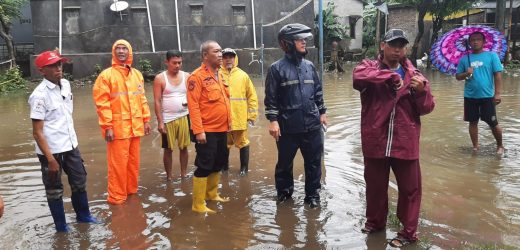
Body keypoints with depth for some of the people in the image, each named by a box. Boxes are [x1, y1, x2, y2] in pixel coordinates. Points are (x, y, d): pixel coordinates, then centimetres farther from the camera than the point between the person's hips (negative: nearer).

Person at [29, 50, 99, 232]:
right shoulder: (39, 95, -18)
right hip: (51, 150, -6)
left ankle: (83, 215, 38)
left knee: (79, 181, 18)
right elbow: (37, 132, -17)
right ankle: (61, 225, 28)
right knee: (54, 189, 11)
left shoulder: (66, 84, 2)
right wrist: (50, 159, -19)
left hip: (70, 145, 7)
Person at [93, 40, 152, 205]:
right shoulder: (106, 75, -6)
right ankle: (117, 197, 11)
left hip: (135, 126, 6)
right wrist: (107, 126, -16)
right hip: (117, 127, -5)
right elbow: (102, 103, -11)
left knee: (134, 161, 14)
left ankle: (131, 190, 29)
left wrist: (146, 120, 12)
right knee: (118, 163, -1)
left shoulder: (137, 74, 11)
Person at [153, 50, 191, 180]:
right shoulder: (160, 78, -4)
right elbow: (157, 102, -6)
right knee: (168, 149, 6)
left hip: (184, 117, 2)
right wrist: (160, 122, -12)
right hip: (168, 119, -2)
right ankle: (169, 176, 18)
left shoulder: (187, 76, 3)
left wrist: (190, 101, -16)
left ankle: (184, 174, 22)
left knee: (184, 147, 9)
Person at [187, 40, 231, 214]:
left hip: (221, 129, 8)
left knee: (218, 164, 17)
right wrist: (198, 130, -22)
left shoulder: (219, 75, 13)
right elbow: (193, 105, -18)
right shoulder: (197, 76, -12)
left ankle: (212, 194, 35)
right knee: (204, 166, -2)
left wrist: (228, 122, 15)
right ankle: (198, 204, 9)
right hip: (207, 131, -8)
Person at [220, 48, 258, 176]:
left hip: (240, 117, 0)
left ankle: (244, 167, 23)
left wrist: (252, 115, 0)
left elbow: (252, 96, 4)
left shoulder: (243, 75, 3)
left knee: (243, 143, 9)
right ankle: (224, 166, 31)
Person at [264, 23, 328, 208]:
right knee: (285, 162, 12)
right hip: (288, 127, -4)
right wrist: (273, 120, -12)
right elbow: (271, 97, -7)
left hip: (312, 125, 4)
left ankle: (312, 195, 26)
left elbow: (318, 91, 17)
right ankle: (284, 191, 34)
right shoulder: (277, 68, -6)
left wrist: (322, 112, 15)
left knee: (314, 162, 10)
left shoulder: (309, 66, 9)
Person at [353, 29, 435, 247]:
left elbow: (427, 108, 5)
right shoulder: (370, 66, 0)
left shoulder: (414, 74, 7)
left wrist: (421, 91, -14)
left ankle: (409, 232, 28)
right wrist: (391, 76, -24)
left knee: (410, 188, 10)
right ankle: (375, 222, 39)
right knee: (375, 186, 16)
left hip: (405, 143, 1)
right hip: (375, 142, -1)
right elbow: (358, 76, -25)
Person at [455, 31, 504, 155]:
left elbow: (498, 75, -5)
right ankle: (475, 147, 24)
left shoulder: (492, 56, -2)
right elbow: (458, 76, 9)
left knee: (493, 123, 4)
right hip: (470, 96, 3)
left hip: (487, 96, -2)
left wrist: (497, 93, -12)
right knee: (473, 122, 11)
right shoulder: (464, 59, 6)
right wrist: (466, 74, -13)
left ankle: (500, 146, 25)